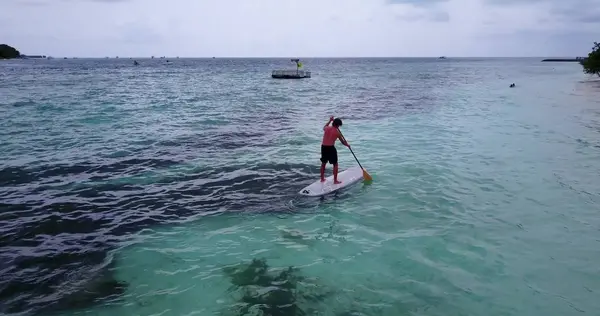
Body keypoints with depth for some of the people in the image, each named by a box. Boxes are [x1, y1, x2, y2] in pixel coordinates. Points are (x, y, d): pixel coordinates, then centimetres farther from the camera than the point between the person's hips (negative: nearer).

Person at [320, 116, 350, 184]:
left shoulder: (327, 128, 2)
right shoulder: (337, 132, -8)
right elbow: (343, 142, 3)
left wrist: (330, 120, 34)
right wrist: (347, 145, 22)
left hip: (323, 147, 5)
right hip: (331, 148, -5)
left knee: (323, 163, 19)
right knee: (335, 164, 7)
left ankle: (322, 179, 28)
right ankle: (335, 180, 9)